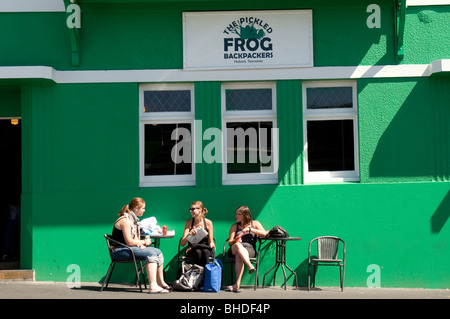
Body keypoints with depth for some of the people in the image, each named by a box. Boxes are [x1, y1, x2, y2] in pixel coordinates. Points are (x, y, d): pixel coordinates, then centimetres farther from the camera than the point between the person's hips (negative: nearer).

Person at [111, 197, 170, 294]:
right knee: (151, 253, -27)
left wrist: (140, 244, -5)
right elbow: (129, 242, -20)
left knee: (158, 252, -1)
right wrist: (144, 242, -6)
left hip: (128, 249, 10)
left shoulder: (134, 219, 15)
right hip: (119, 251, -10)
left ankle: (161, 282, 7)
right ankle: (153, 287, -37)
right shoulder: (125, 220, -16)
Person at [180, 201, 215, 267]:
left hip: (205, 248, 0)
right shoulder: (189, 222, 1)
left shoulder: (208, 222, 1)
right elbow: (182, 244, -4)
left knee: (205, 251, -37)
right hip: (192, 250, 0)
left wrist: (212, 244, -20)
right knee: (198, 252, -36)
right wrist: (189, 234, -24)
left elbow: (210, 242, 5)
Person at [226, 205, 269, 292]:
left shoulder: (254, 223, 19)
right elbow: (230, 242, 15)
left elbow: (264, 233, 0)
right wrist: (235, 240, -9)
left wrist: (250, 229, -5)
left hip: (249, 250, -2)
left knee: (238, 255, -38)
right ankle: (250, 266, -57)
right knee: (238, 245, -37)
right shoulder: (234, 226, 26)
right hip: (234, 250, 2)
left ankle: (237, 284, -48)